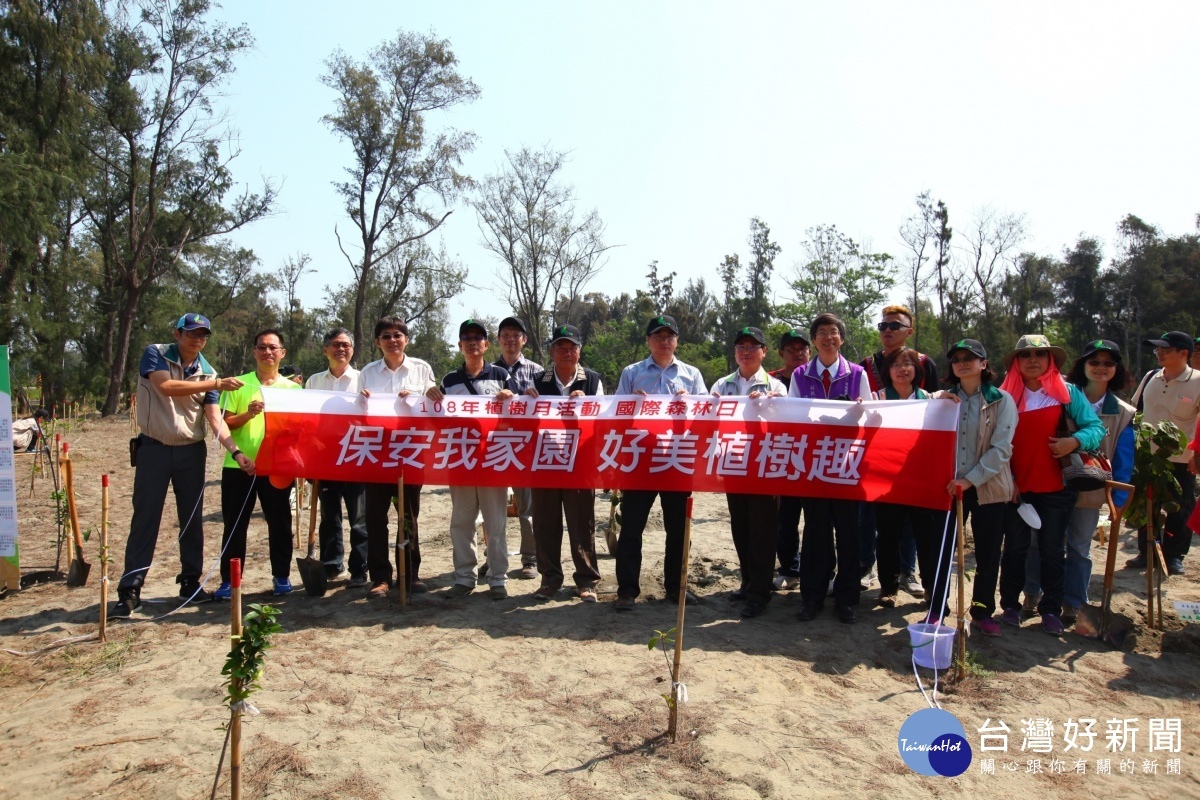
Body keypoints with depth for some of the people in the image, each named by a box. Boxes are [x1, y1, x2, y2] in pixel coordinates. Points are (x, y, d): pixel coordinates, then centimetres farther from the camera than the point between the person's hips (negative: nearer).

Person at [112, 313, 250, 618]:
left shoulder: (208, 372, 2)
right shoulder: (156, 354, -5)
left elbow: (214, 418, -5)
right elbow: (166, 387, -25)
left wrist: (236, 452, -18)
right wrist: (216, 384, -29)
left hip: (191, 451, 4)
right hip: (154, 448, -3)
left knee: (193, 518, 8)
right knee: (145, 518, -2)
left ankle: (191, 582, 20)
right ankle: (130, 591, 3)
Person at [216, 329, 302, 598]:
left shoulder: (293, 388, 7)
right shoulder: (238, 384, 3)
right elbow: (224, 423, -1)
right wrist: (248, 414, -18)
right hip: (239, 465, -1)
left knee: (280, 523, 6)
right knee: (235, 524, 5)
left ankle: (281, 576, 18)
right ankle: (228, 580, 14)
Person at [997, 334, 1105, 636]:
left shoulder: (1068, 392, 1)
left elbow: (1096, 427, -3)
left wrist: (1075, 441, -23)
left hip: (1056, 487, 0)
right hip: (1016, 487, 1)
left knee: (1053, 550, 8)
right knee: (1015, 548, 9)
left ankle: (1051, 610, 20)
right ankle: (1010, 605, 20)